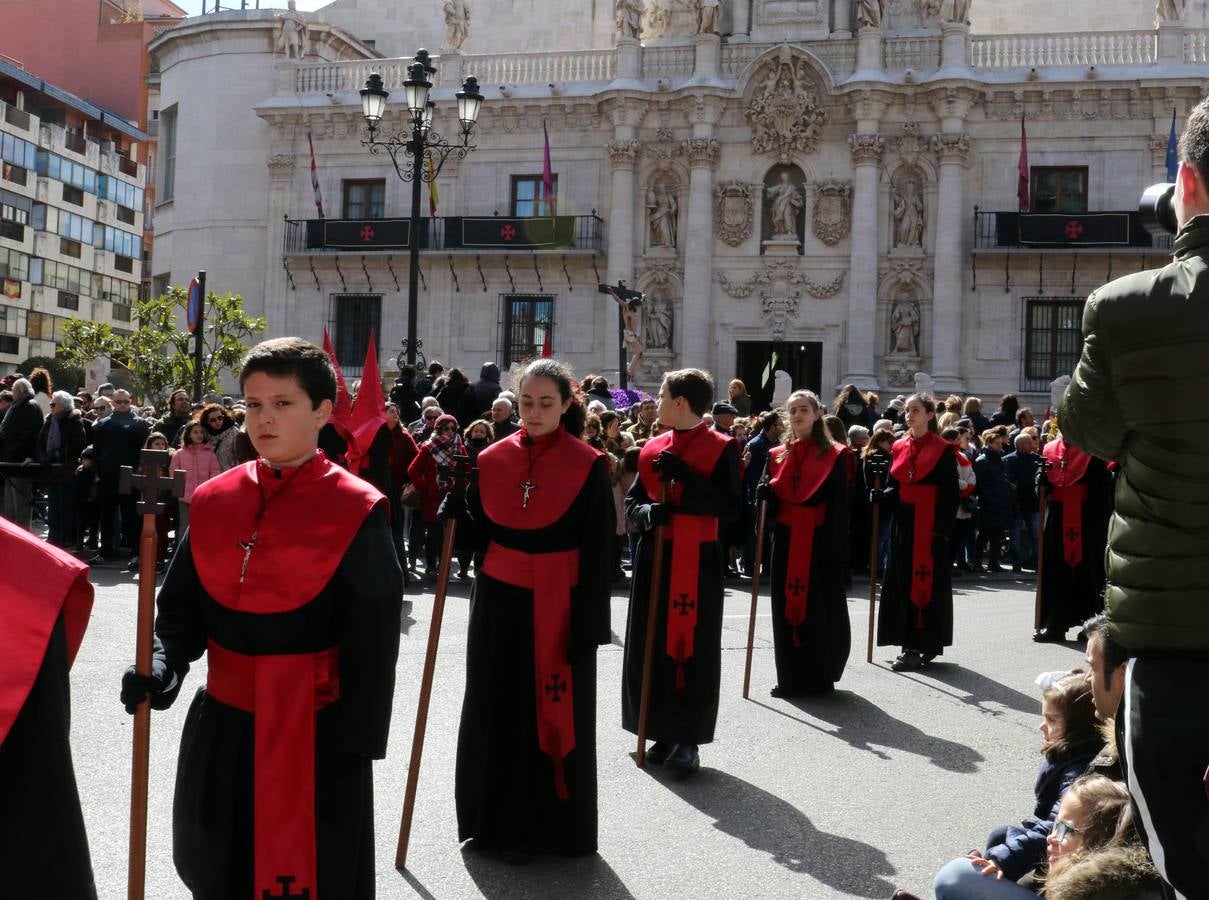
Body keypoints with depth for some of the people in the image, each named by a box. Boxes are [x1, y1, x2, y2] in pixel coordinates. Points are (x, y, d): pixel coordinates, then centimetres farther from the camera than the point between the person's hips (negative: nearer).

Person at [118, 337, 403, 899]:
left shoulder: (357, 511, -12)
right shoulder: (213, 501, 2)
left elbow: (373, 646, -11)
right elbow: (181, 605, 7)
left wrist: (353, 746, -13)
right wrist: (162, 663, -13)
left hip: (316, 735, -5)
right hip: (221, 728, 5)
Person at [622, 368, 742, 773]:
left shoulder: (721, 447, -5)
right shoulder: (652, 448, 10)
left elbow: (730, 509, -13)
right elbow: (632, 502, 12)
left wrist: (685, 477, -20)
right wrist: (648, 513, -11)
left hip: (698, 562, -5)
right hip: (654, 557, 5)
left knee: (695, 650, -1)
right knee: (652, 646, 7)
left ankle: (688, 739, 8)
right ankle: (663, 733, 20)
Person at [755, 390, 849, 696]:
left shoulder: (833, 455, -1)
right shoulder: (777, 456, 10)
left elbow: (840, 506, -6)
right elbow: (770, 504, 10)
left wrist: (835, 546, -13)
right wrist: (764, 493, -14)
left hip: (820, 543, -4)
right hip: (786, 542, 4)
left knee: (820, 610, 1)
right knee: (787, 609, 6)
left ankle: (819, 677, 11)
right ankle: (790, 678, 13)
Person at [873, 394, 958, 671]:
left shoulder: (942, 449, -5)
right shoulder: (899, 447, 11)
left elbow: (950, 494, -8)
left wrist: (942, 530, -15)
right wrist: (881, 495, -8)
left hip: (929, 526, -6)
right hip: (902, 523, 6)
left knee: (927, 582, -4)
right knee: (901, 582, 6)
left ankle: (922, 646, -1)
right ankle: (910, 645, 14)